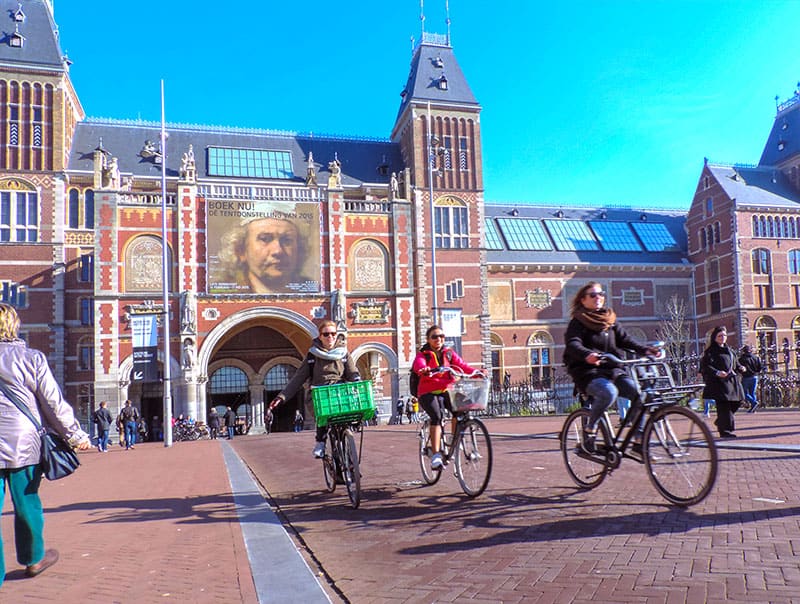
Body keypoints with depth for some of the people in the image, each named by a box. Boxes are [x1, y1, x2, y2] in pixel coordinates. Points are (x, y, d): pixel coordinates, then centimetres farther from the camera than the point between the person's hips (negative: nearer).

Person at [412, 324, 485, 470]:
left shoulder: (449, 353, 11)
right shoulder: (423, 354, -1)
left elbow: (462, 365, -3)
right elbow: (419, 365, -24)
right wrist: (424, 370, -49)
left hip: (445, 391, 4)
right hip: (427, 393, -4)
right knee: (437, 416, -29)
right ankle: (435, 455, -28)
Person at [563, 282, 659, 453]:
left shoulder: (610, 320, 17)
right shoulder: (578, 322, 0)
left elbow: (625, 339, 6)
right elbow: (573, 345, -18)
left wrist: (645, 349, -13)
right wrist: (587, 355, -40)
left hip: (613, 370, 5)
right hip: (588, 372, -5)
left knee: (638, 392, -19)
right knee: (609, 392, -35)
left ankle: (639, 441, -8)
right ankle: (589, 430, -14)